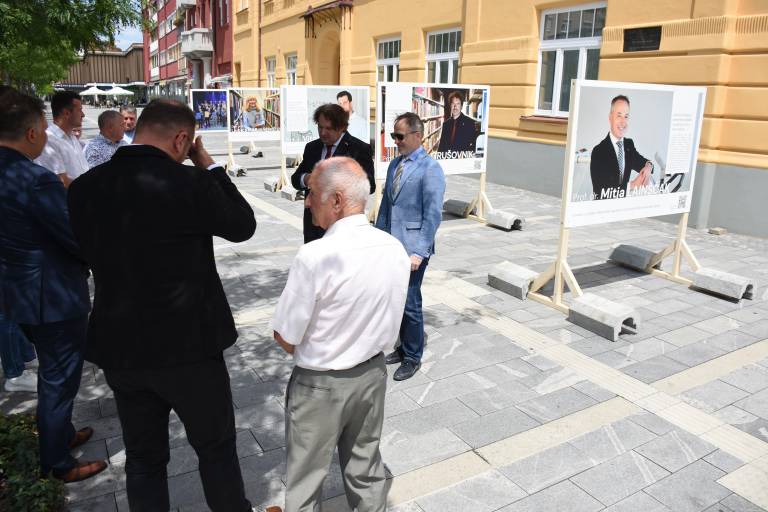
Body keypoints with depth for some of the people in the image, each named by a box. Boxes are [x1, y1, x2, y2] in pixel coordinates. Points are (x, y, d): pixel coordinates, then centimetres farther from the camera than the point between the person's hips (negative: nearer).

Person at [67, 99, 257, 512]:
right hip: (187, 343, -5)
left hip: (119, 346, 5)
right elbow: (242, 226, -4)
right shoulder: (189, 183, -19)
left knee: (143, 456, 20)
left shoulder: (84, 187, -3)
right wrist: (208, 166, 2)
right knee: (216, 447, 17)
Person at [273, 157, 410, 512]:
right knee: (365, 469, 25)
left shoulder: (315, 256, -28)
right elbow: (390, 329, 3)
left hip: (320, 385, -5)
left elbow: (285, 338, -18)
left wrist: (303, 349, 2)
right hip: (373, 375, 5)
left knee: (306, 478, 19)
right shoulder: (396, 250, -8)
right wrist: (362, 350, 10)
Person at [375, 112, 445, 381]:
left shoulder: (430, 168, -11)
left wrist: (419, 252, -18)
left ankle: (413, 358, 19)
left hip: (412, 247, -7)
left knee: (410, 303, 1)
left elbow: (433, 214, -15)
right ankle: (404, 348, 33)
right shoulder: (395, 164, 12)